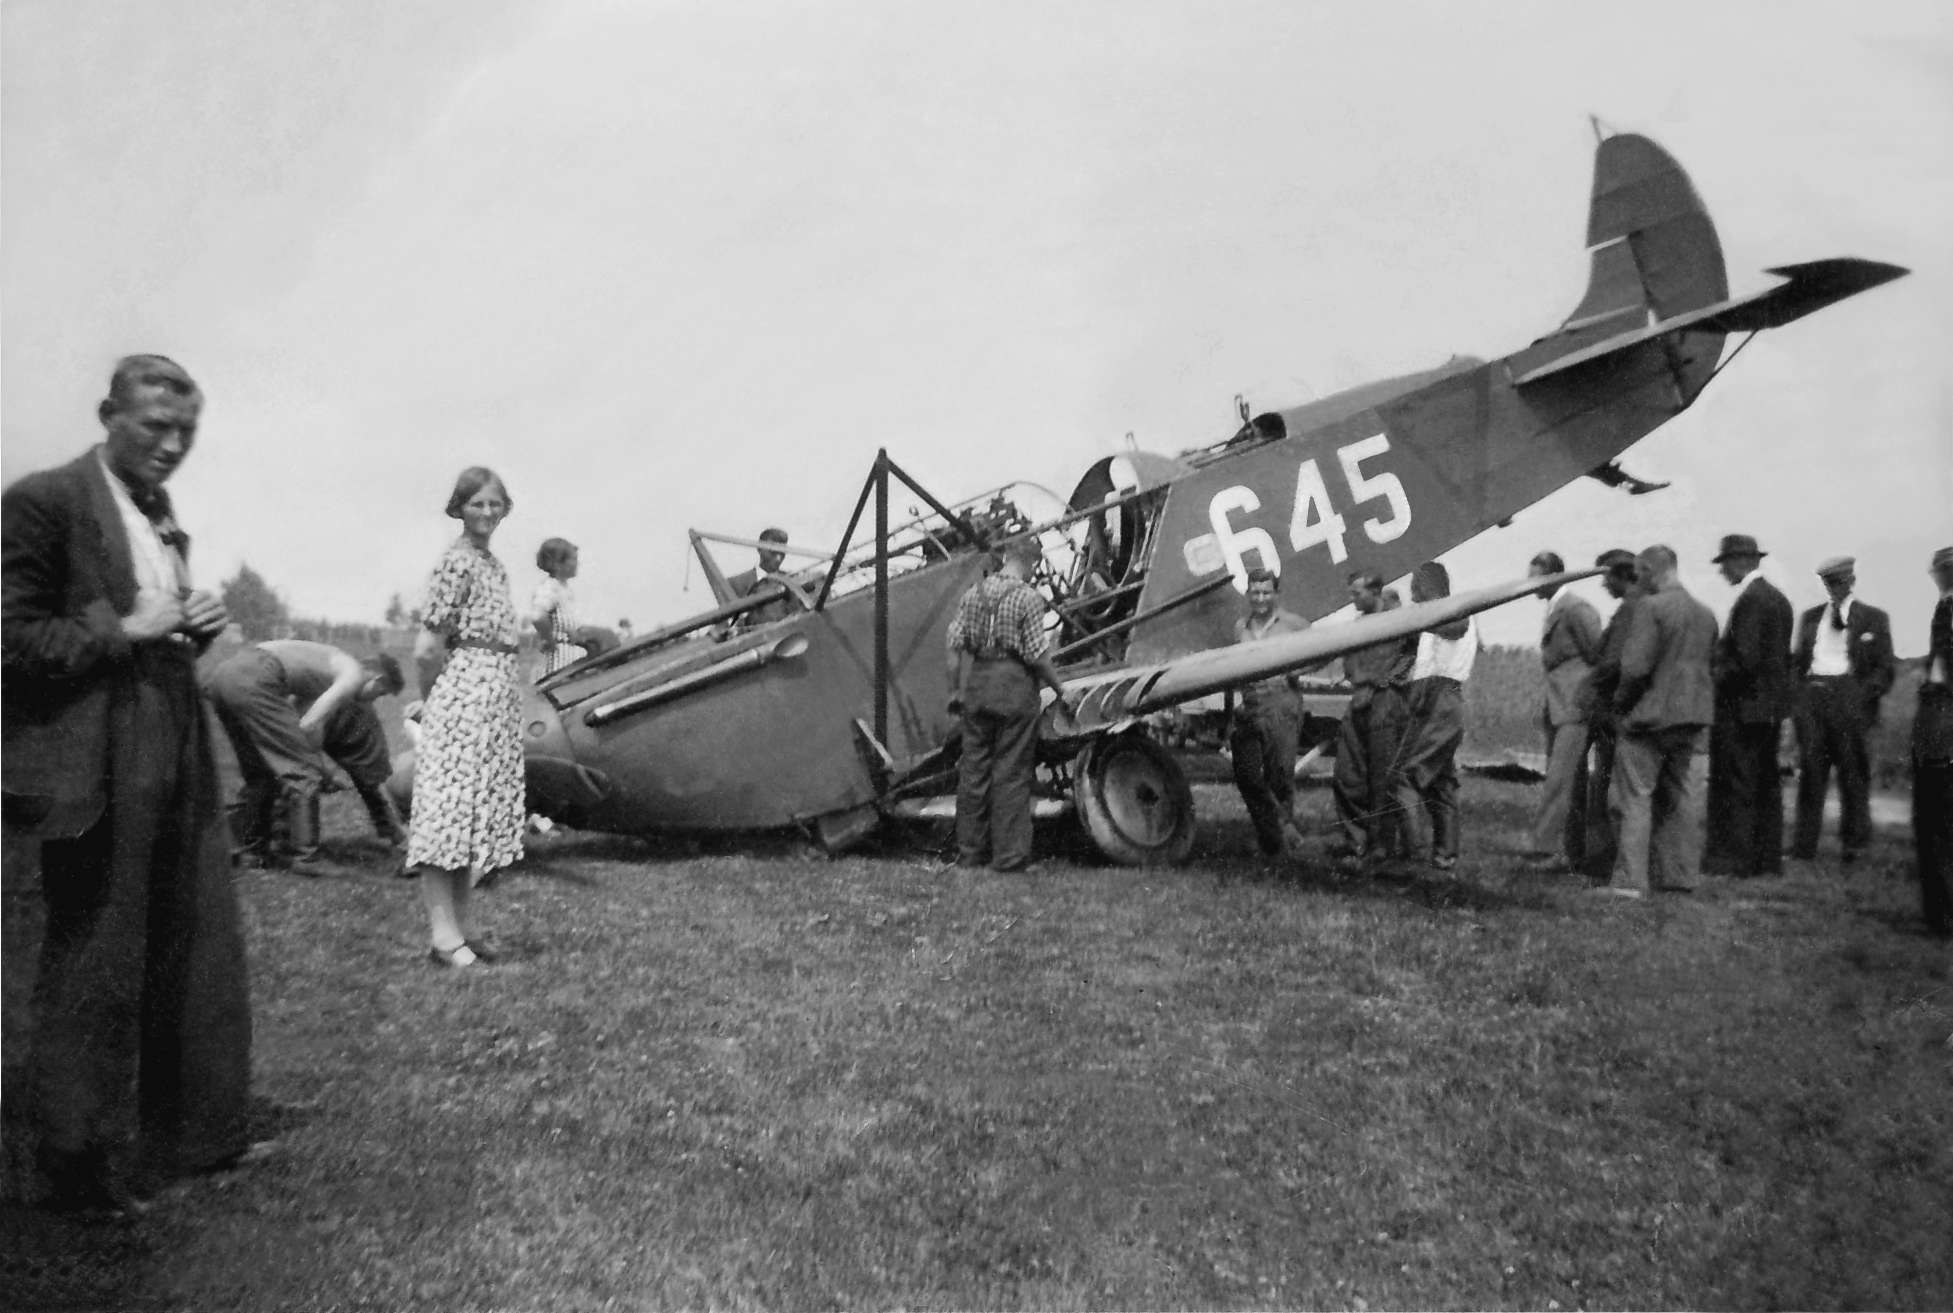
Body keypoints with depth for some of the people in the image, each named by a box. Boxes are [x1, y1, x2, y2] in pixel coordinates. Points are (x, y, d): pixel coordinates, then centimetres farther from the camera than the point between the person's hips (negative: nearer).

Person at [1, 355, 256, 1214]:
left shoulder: (164, 519, 16)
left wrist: (195, 627, 6)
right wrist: (126, 631, -17)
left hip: (181, 762, 8)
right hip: (95, 771, -8)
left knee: (203, 951, 13)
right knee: (93, 970, 2)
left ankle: (196, 1136, 27)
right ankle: (78, 1167, 17)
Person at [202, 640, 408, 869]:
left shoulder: (333, 664, 28)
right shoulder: (354, 674, 3)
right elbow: (310, 725, -8)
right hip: (253, 681, -10)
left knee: (260, 772, 24)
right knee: (304, 770, -1)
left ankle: (252, 849, 31)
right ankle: (304, 856, -2)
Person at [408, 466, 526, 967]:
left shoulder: (493, 563, 16)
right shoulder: (457, 561, -10)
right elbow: (427, 649, -12)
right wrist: (434, 699, -2)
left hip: (497, 698, 9)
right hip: (463, 693, -9)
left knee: (482, 811, 10)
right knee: (450, 807, -8)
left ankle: (459, 925, 18)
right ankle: (443, 935, -6)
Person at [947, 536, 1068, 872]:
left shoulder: (974, 592, 6)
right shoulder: (1028, 598, -9)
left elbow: (955, 645, 6)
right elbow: (1037, 655, -11)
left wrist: (955, 690, 13)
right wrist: (1059, 688, 3)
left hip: (976, 683, 5)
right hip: (1014, 686, -5)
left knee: (973, 769, 11)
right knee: (1011, 772, 2)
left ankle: (970, 851, 17)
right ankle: (1009, 855, 5)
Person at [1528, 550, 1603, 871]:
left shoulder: (1576, 609, -11)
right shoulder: (1552, 611, 16)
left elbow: (1598, 657, -12)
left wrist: (1591, 704, -11)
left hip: (1575, 711, -9)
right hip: (1557, 711, 9)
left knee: (1559, 781, -13)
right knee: (1571, 786, 11)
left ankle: (1545, 848, -16)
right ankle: (1574, 854, 15)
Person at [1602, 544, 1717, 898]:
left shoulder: (1650, 607, -14)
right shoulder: (1706, 613, 10)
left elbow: (1636, 666, -20)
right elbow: (1710, 664, 14)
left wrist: (1621, 702, -6)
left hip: (1650, 715, -7)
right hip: (1692, 717, 7)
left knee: (1634, 797, -2)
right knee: (1680, 796, 15)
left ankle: (1629, 881, -3)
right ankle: (1678, 876, 20)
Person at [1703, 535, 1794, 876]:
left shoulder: (1750, 600, -16)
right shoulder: (1778, 598, 14)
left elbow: (1745, 658, -23)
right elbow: (1782, 657, 17)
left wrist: (1715, 680, -10)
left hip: (1743, 706, -10)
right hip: (1771, 706, 10)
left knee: (1734, 785, -5)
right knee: (1766, 783, 12)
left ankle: (1733, 857, -2)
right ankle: (1768, 858, 17)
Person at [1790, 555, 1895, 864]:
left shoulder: (1874, 618, 8)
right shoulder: (1809, 617, 18)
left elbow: (1884, 669, 4)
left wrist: (1864, 695, -11)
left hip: (1850, 697, -2)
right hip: (1812, 696, 2)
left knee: (1852, 770, 1)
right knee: (1809, 770, -1)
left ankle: (1854, 844, 10)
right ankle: (1804, 845, 0)